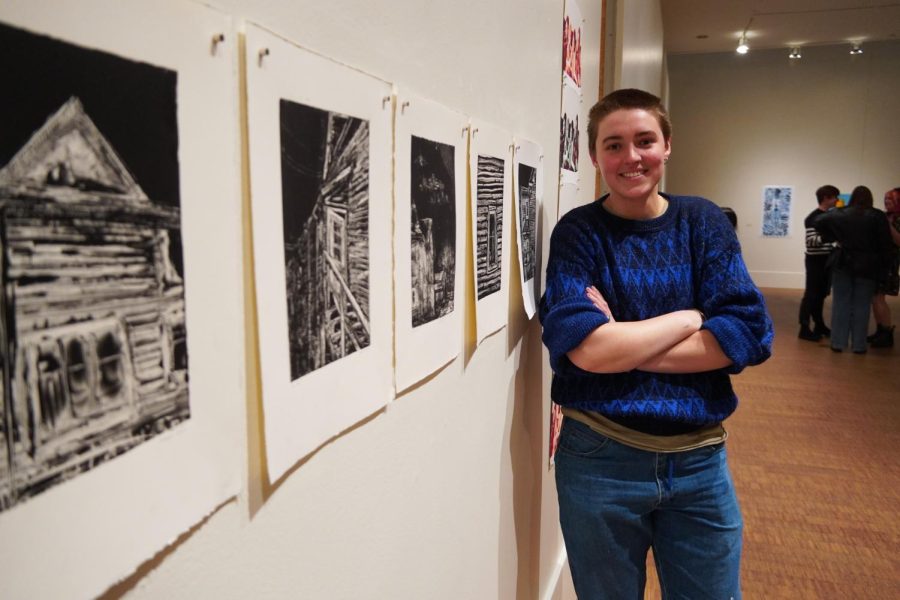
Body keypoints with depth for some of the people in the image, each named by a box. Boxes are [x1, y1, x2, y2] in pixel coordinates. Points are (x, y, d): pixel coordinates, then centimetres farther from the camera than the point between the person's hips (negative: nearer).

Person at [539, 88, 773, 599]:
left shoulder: (704, 222, 1)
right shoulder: (578, 233, -7)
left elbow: (749, 334, -10)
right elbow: (585, 349, -21)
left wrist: (624, 345, -18)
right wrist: (691, 318, -11)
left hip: (700, 460, 3)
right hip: (600, 461, -2)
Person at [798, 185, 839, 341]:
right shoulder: (813, 217, -12)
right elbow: (811, 241, -20)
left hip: (826, 260, 8)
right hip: (815, 260, -8)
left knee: (821, 294, 14)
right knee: (811, 294, -6)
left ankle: (819, 325, 24)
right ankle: (804, 329, -4)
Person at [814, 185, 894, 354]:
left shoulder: (841, 213, 1)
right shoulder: (877, 216, -4)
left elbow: (819, 221, 2)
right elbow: (886, 244, -6)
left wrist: (832, 238, 8)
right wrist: (883, 267, 0)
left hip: (842, 263, 2)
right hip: (867, 266, -1)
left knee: (841, 303, 7)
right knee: (861, 306, 4)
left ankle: (838, 343, 8)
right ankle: (858, 345, 8)